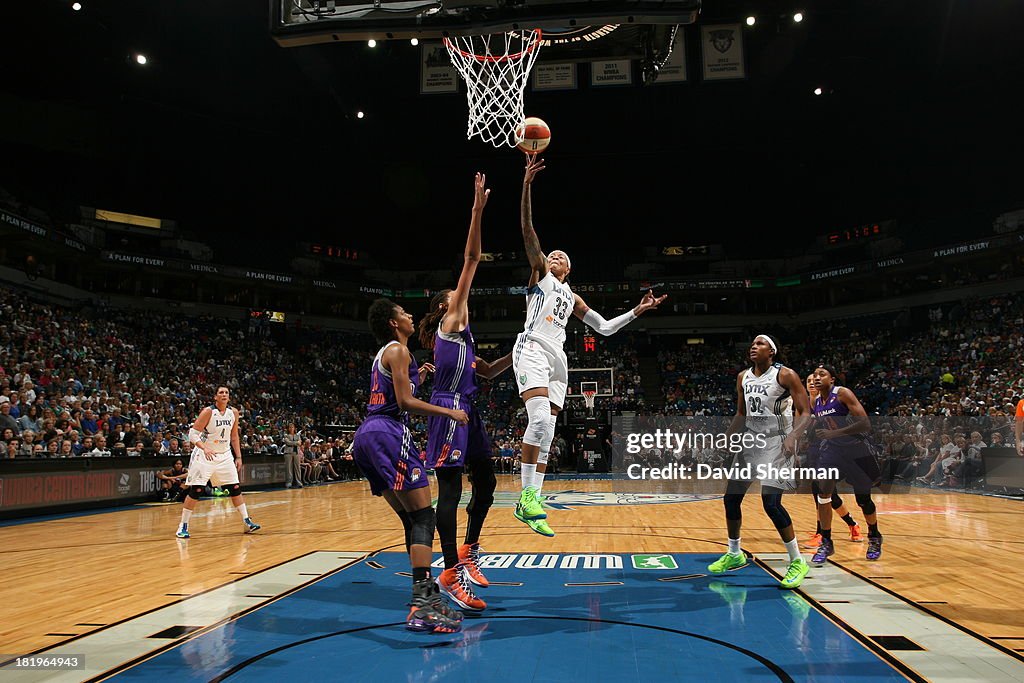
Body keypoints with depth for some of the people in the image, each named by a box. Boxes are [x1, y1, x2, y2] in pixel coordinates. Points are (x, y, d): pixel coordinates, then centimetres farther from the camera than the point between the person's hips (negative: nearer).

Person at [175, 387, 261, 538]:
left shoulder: (233, 412, 1)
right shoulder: (208, 411, -15)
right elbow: (193, 434, -17)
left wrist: (238, 457, 9)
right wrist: (205, 448, -33)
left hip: (224, 455, 5)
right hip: (205, 455, -5)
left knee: (235, 488, 5)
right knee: (196, 491, -7)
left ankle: (247, 522, 11)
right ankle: (183, 526, 4)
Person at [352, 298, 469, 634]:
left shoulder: (383, 353, 25)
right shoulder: (398, 350, -4)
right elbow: (405, 402, -13)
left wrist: (417, 378, 33)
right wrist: (450, 412, -8)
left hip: (367, 435, 10)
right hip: (387, 433, -10)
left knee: (411, 519, 13)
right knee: (424, 517, -12)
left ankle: (426, 595, 16)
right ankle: (422, 606, -21)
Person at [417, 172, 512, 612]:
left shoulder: (459, 337, 24)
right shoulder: (451, 321, 0)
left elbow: (488, 372, 31)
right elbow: (471, 260, -5)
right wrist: (477, 209, -7)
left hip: (467, 412, 10)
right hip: (450, 410, -9)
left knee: (486, 483, 12)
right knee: (450, 490, -8)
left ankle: (468, 551, 25)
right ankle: (451, 573, -5)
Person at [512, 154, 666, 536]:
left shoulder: (572, 298, 30)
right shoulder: (539, 273, 15)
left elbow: (606, 328, 31)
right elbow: (527, 231, 2)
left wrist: (638, 311, 23)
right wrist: (527, 185, -8)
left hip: (557, 359, 7)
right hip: (532, 349, -7)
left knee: (547, 431, 0)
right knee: (540, 417, -26)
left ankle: (532, 503, 1)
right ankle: (526, 497, -24)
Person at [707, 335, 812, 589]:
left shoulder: (785, 375, -12)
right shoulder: (743, 377, 7)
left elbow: (805, 412, -14)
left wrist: (793, 436, -30)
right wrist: (725, 439, 10)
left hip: (776, 443, -7)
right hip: (750, 441, 7)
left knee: (771, 503, -16)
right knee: (731, 499, 8)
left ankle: (797, 561, 1)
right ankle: (735, 554, 27)